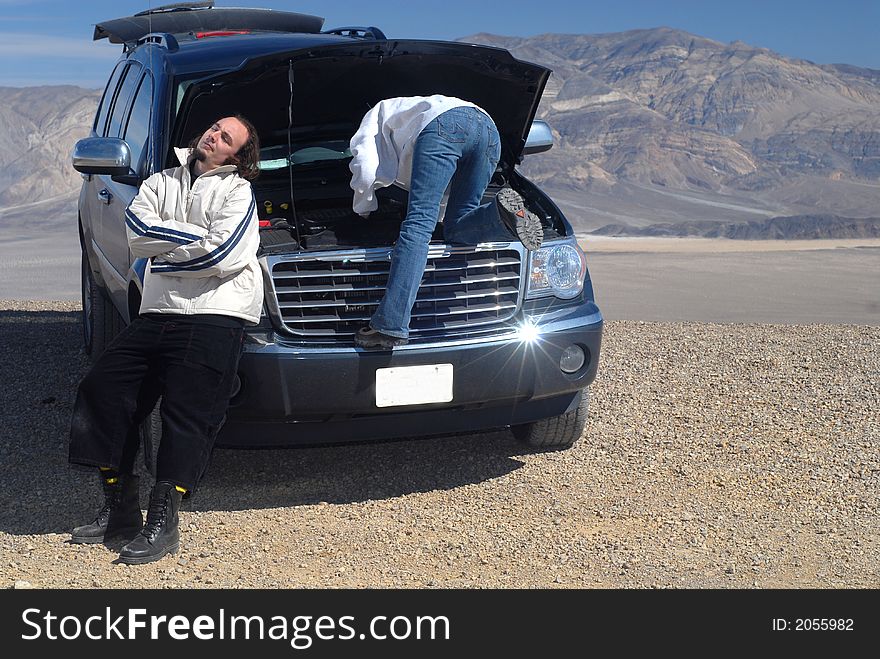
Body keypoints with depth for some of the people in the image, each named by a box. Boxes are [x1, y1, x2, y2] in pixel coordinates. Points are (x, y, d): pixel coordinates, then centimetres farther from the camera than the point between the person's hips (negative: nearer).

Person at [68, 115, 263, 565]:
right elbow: (138, 234, 1)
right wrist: (195, 236, -7)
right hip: (158, 313, 6)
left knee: (187, 415, -11)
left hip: (214, 316, -6)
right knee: (101, 389, -1)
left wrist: (164, 252, -3)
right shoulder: (163, 181, 19)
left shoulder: (236, 190, 3)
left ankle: (162, 523, -6)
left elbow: (223, 256, -12)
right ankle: (119, 509, 8)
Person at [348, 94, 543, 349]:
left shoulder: (377, 117, 33)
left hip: (443, 127, -6)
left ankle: (390, 326, -22)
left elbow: (366, 171, 17)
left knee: (418, 225, -14)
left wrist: (363, 208, 34)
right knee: (457, 229, 11)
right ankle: (505, 212, -22)